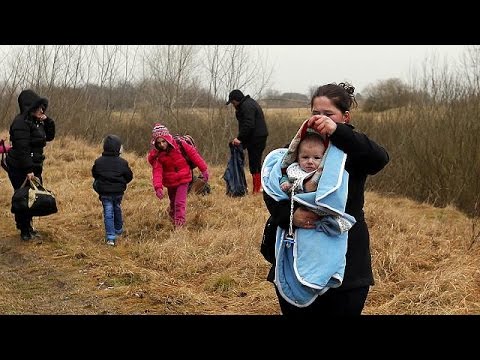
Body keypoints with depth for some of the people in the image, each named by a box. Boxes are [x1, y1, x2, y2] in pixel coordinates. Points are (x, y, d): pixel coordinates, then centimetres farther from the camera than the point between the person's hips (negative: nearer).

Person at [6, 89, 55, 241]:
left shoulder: (36, 121, 10)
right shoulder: (21, 122, -18)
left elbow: (49, 137, 18)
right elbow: (22, 148, -23)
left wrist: (48, 121, 1)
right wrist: (28, 170, -25)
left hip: (34, 166, 9)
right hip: (20, 169, -9)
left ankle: (27, 226, 31)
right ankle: (25, 231, 10)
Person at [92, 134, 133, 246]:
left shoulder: (98, 161, -6)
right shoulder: (122, 162, -8)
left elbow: (94, 174, 7)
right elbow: (129, 176, 1)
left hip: (104, 192, -1)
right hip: (118, 191, 1)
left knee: (108, 213, -1)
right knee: (117, 210, 22)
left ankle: (110, 237, -9)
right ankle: (118, 230, 41)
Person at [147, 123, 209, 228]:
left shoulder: (179, 145, -16)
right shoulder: (156, 155, -11)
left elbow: (193, 154, -10)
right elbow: (157, 171, -20)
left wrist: (203, 169, -9)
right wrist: (158, 187, -33)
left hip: (183, 179, -3)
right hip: (170, 182, 3)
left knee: (180, 203, -14)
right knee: (173, 203, 19)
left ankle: (179, 226, -11)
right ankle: (173, 221, 44)